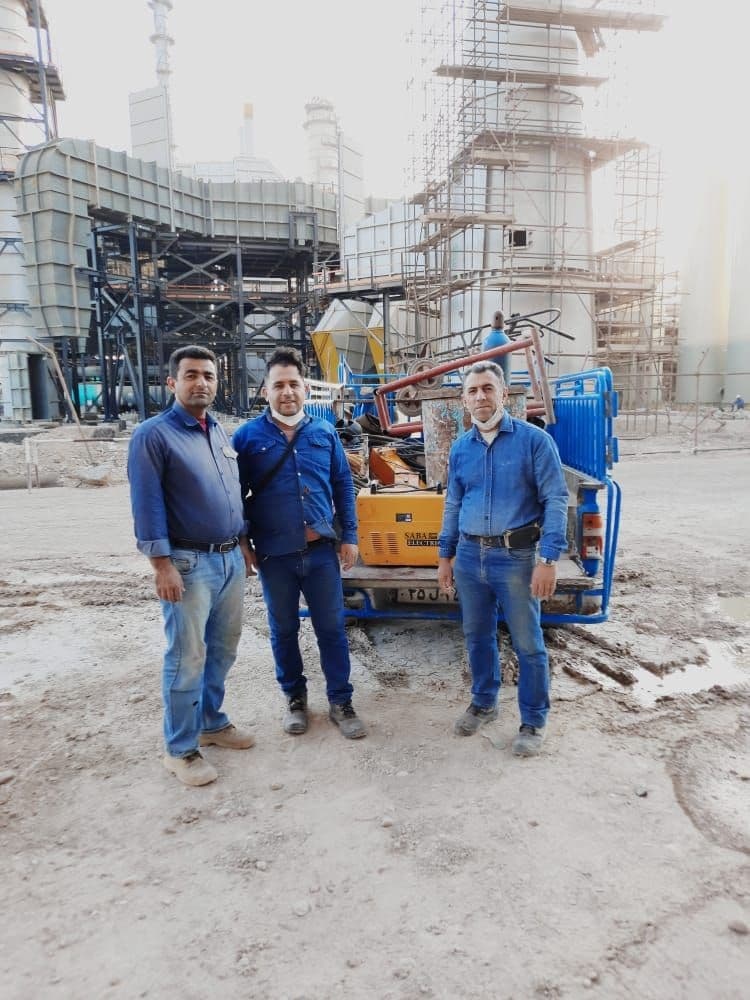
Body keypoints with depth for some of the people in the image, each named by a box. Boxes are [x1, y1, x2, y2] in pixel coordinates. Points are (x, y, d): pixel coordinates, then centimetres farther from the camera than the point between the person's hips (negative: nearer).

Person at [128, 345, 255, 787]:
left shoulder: (221, 433, 13)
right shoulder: (153, 434, -9)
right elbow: (147, 504, -14)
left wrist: (244, 544, 17)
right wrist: (162, 565, -18)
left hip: (231, 559, 7)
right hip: (190, 563, -7)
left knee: (223, 651, 16)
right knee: (187, 658, 0)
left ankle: (211, 722, 33)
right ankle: (181, 750, 15)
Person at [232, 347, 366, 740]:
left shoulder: (324, 432, 4)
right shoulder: (248, 436, -3)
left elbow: (343, 485, 8)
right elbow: (236, 495, 1)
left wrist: (349, 536, 4)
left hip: (322, 551, 1)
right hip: (275, 555, -1)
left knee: (332, 627, 9)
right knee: (284, 630, 14)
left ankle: (341, 702, 24)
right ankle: (295, 698, 33)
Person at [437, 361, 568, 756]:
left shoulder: (534, 440, -8)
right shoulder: (460, 448, 8)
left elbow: (555, 500, -10)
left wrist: (548, 559, -17)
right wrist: (445, 555, 13)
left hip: (515, 557, -5)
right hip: (469, 556, 5)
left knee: (527, 643, 6)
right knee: (477, 635, 18)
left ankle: (533, 721, 23)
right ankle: (483, 702, 38)